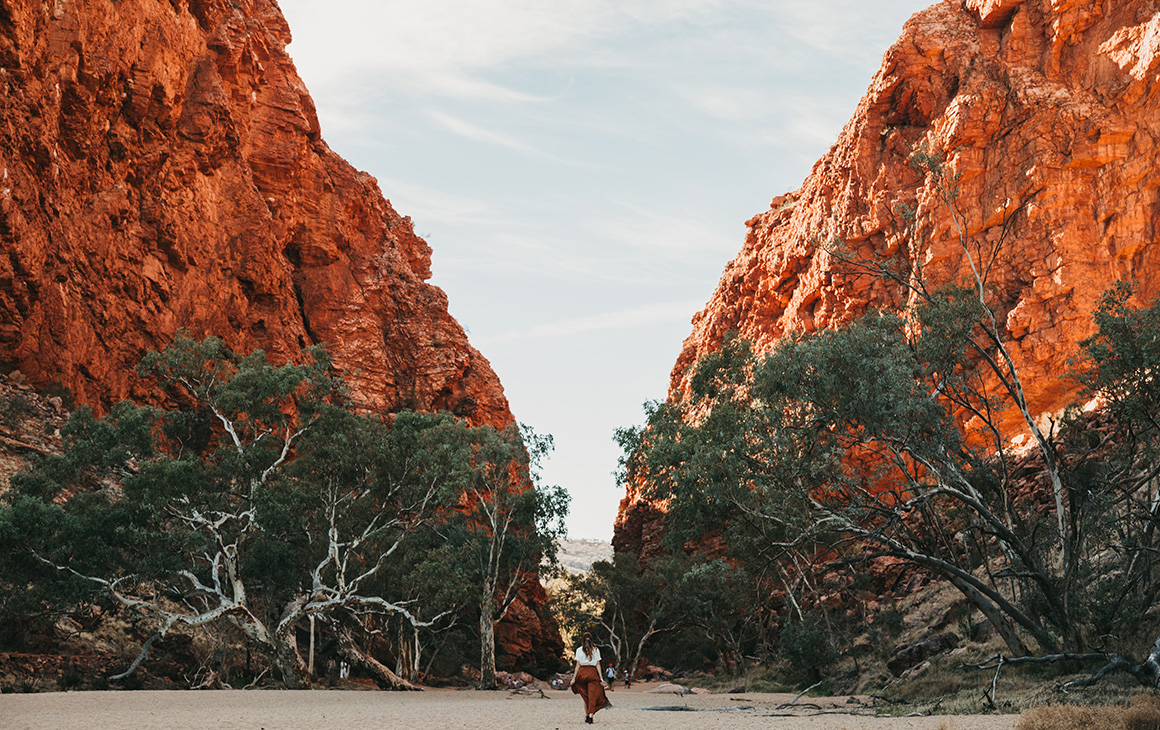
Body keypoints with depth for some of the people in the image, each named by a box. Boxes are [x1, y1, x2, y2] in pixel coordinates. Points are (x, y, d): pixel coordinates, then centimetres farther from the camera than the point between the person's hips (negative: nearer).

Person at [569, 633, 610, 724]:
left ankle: (586, 716, 12)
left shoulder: (579, 650, 3)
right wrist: (601, 678, 3)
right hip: (593, 672, 0)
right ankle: (590, 715, -18)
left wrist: (574, 678, 1)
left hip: (582, 672, 0)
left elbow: (578, 665, -1)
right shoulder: (596, 650, 6)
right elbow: (598, 665, 2)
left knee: (585, 696, 14)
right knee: (592, 696, -2)